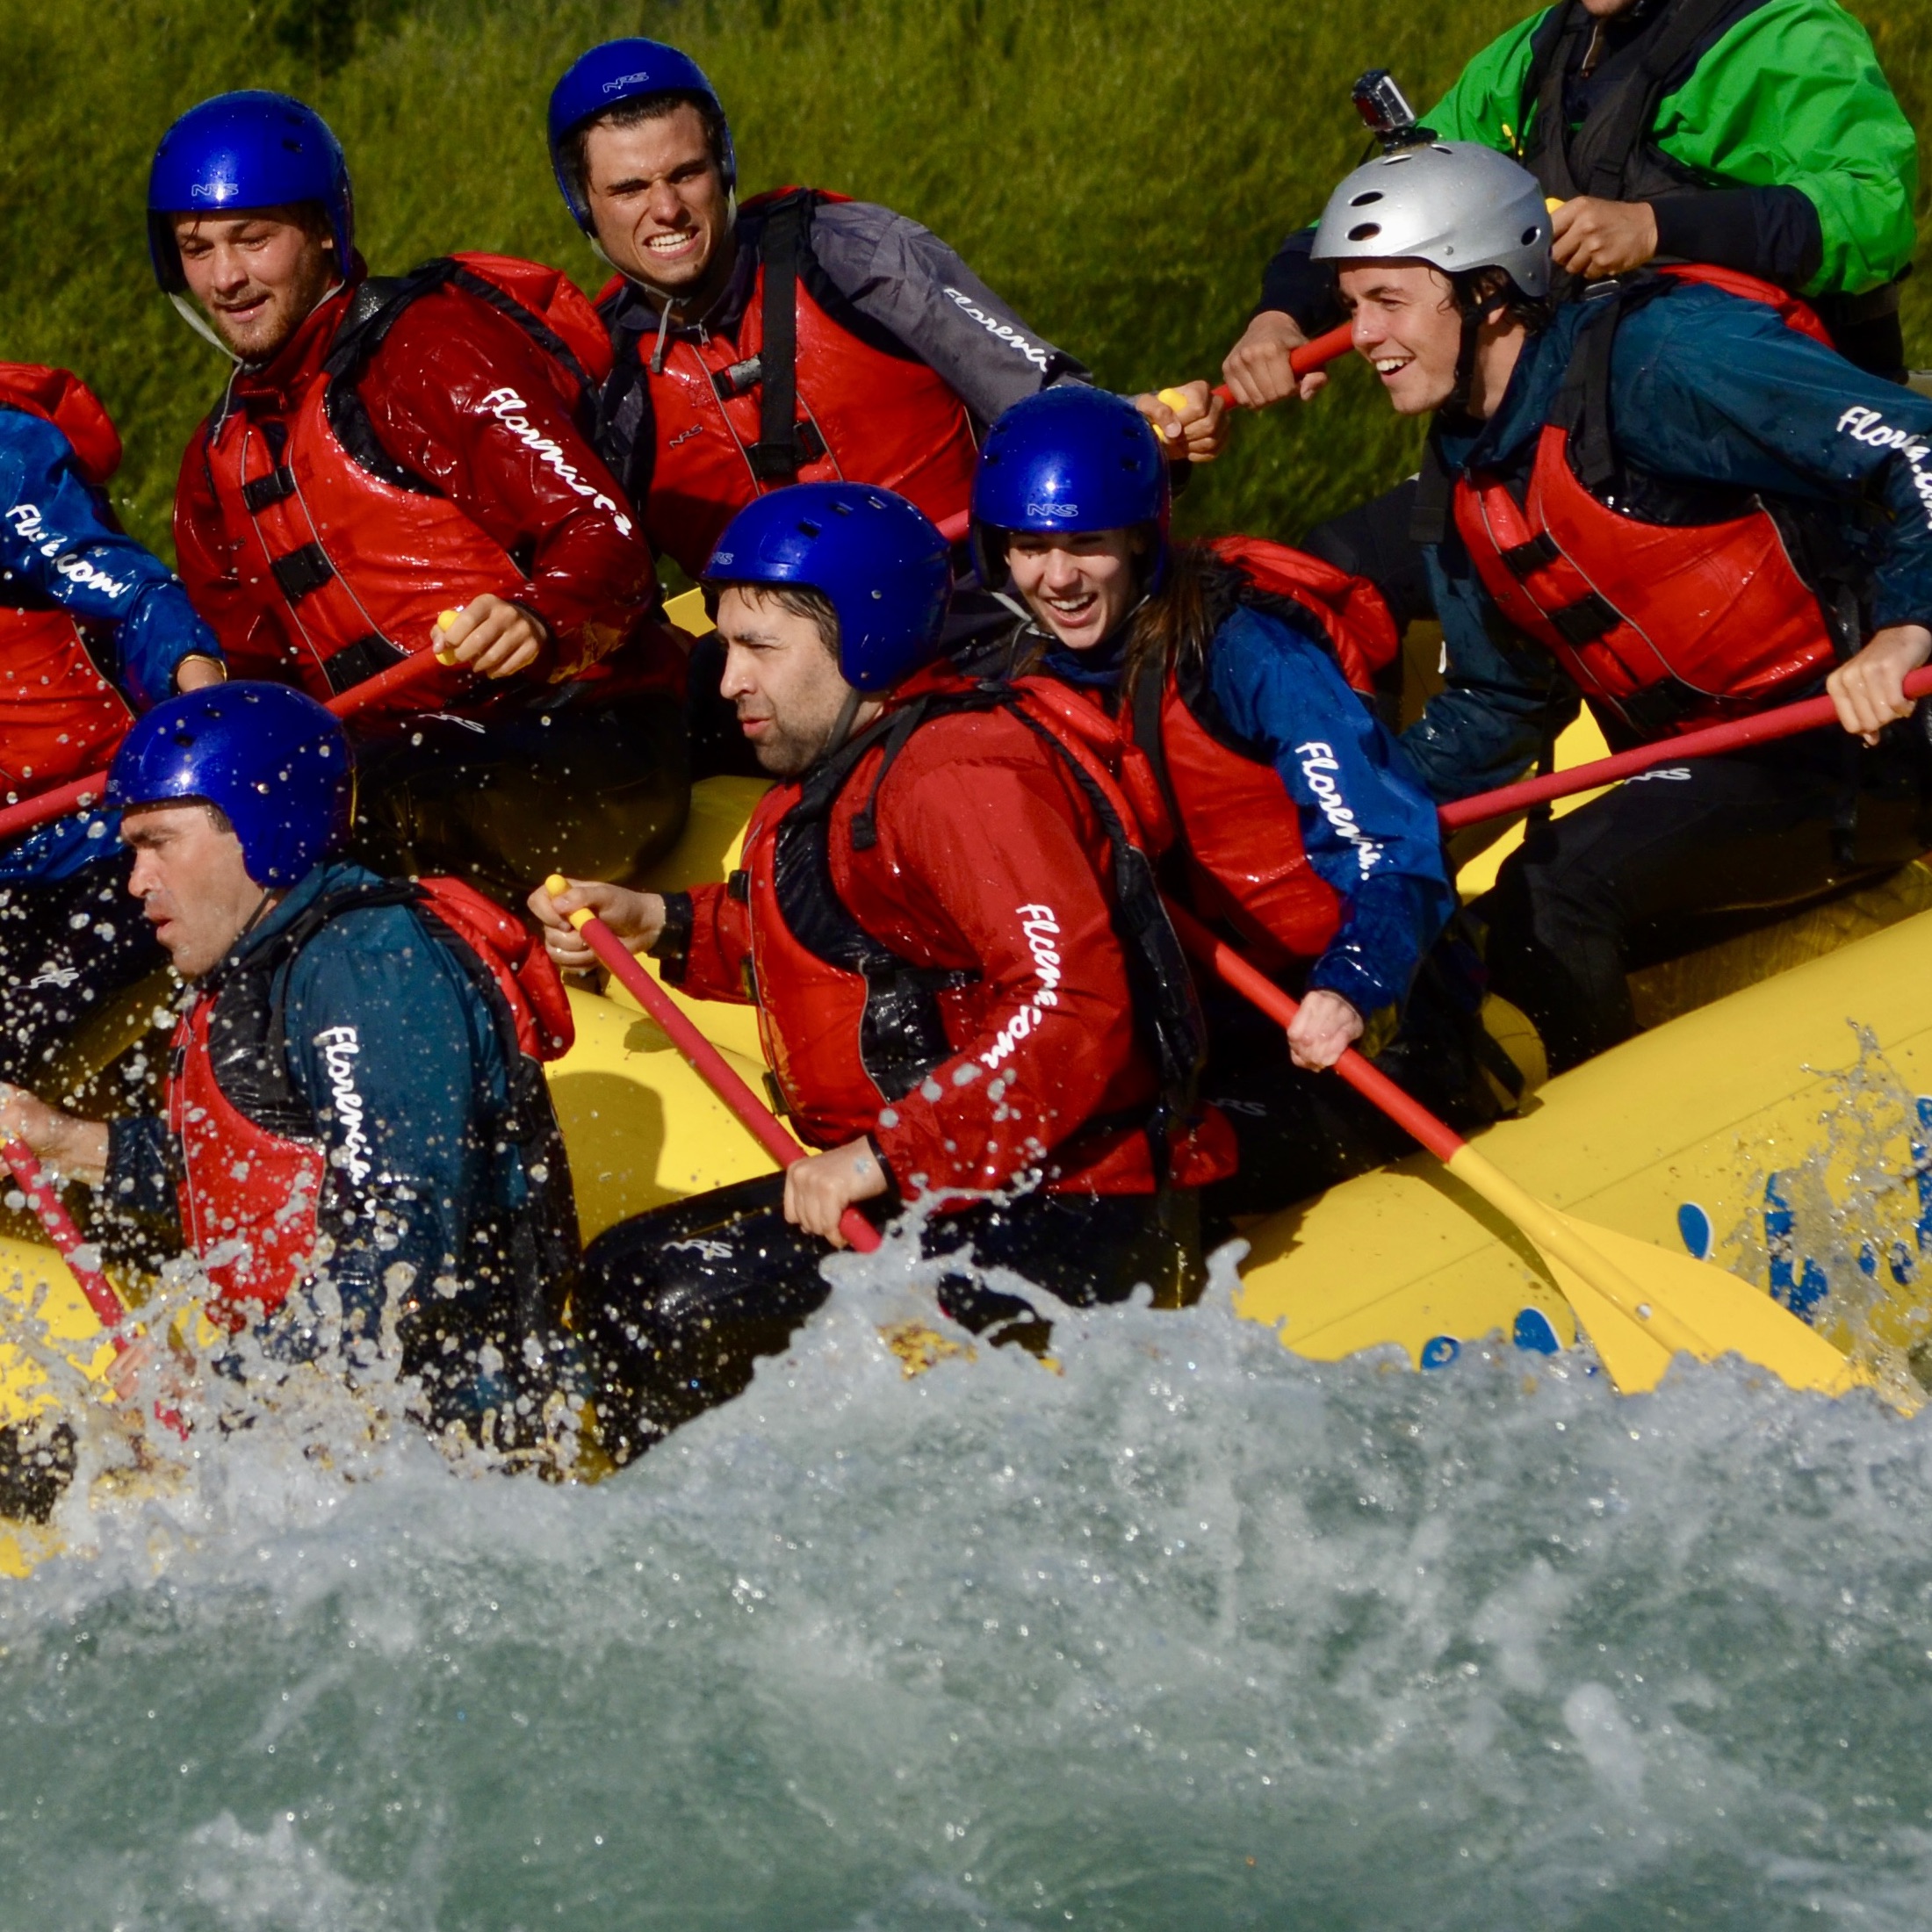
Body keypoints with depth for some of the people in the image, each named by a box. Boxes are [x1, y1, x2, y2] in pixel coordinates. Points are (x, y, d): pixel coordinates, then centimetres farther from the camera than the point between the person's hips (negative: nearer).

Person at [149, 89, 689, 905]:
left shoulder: (431, 346, -5)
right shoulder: (219, 461, 20)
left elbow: (603, 534, -13)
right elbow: (259, 663, 27)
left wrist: (539, 621, -33)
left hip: (579, 752, -8)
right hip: (408, 768, 8)